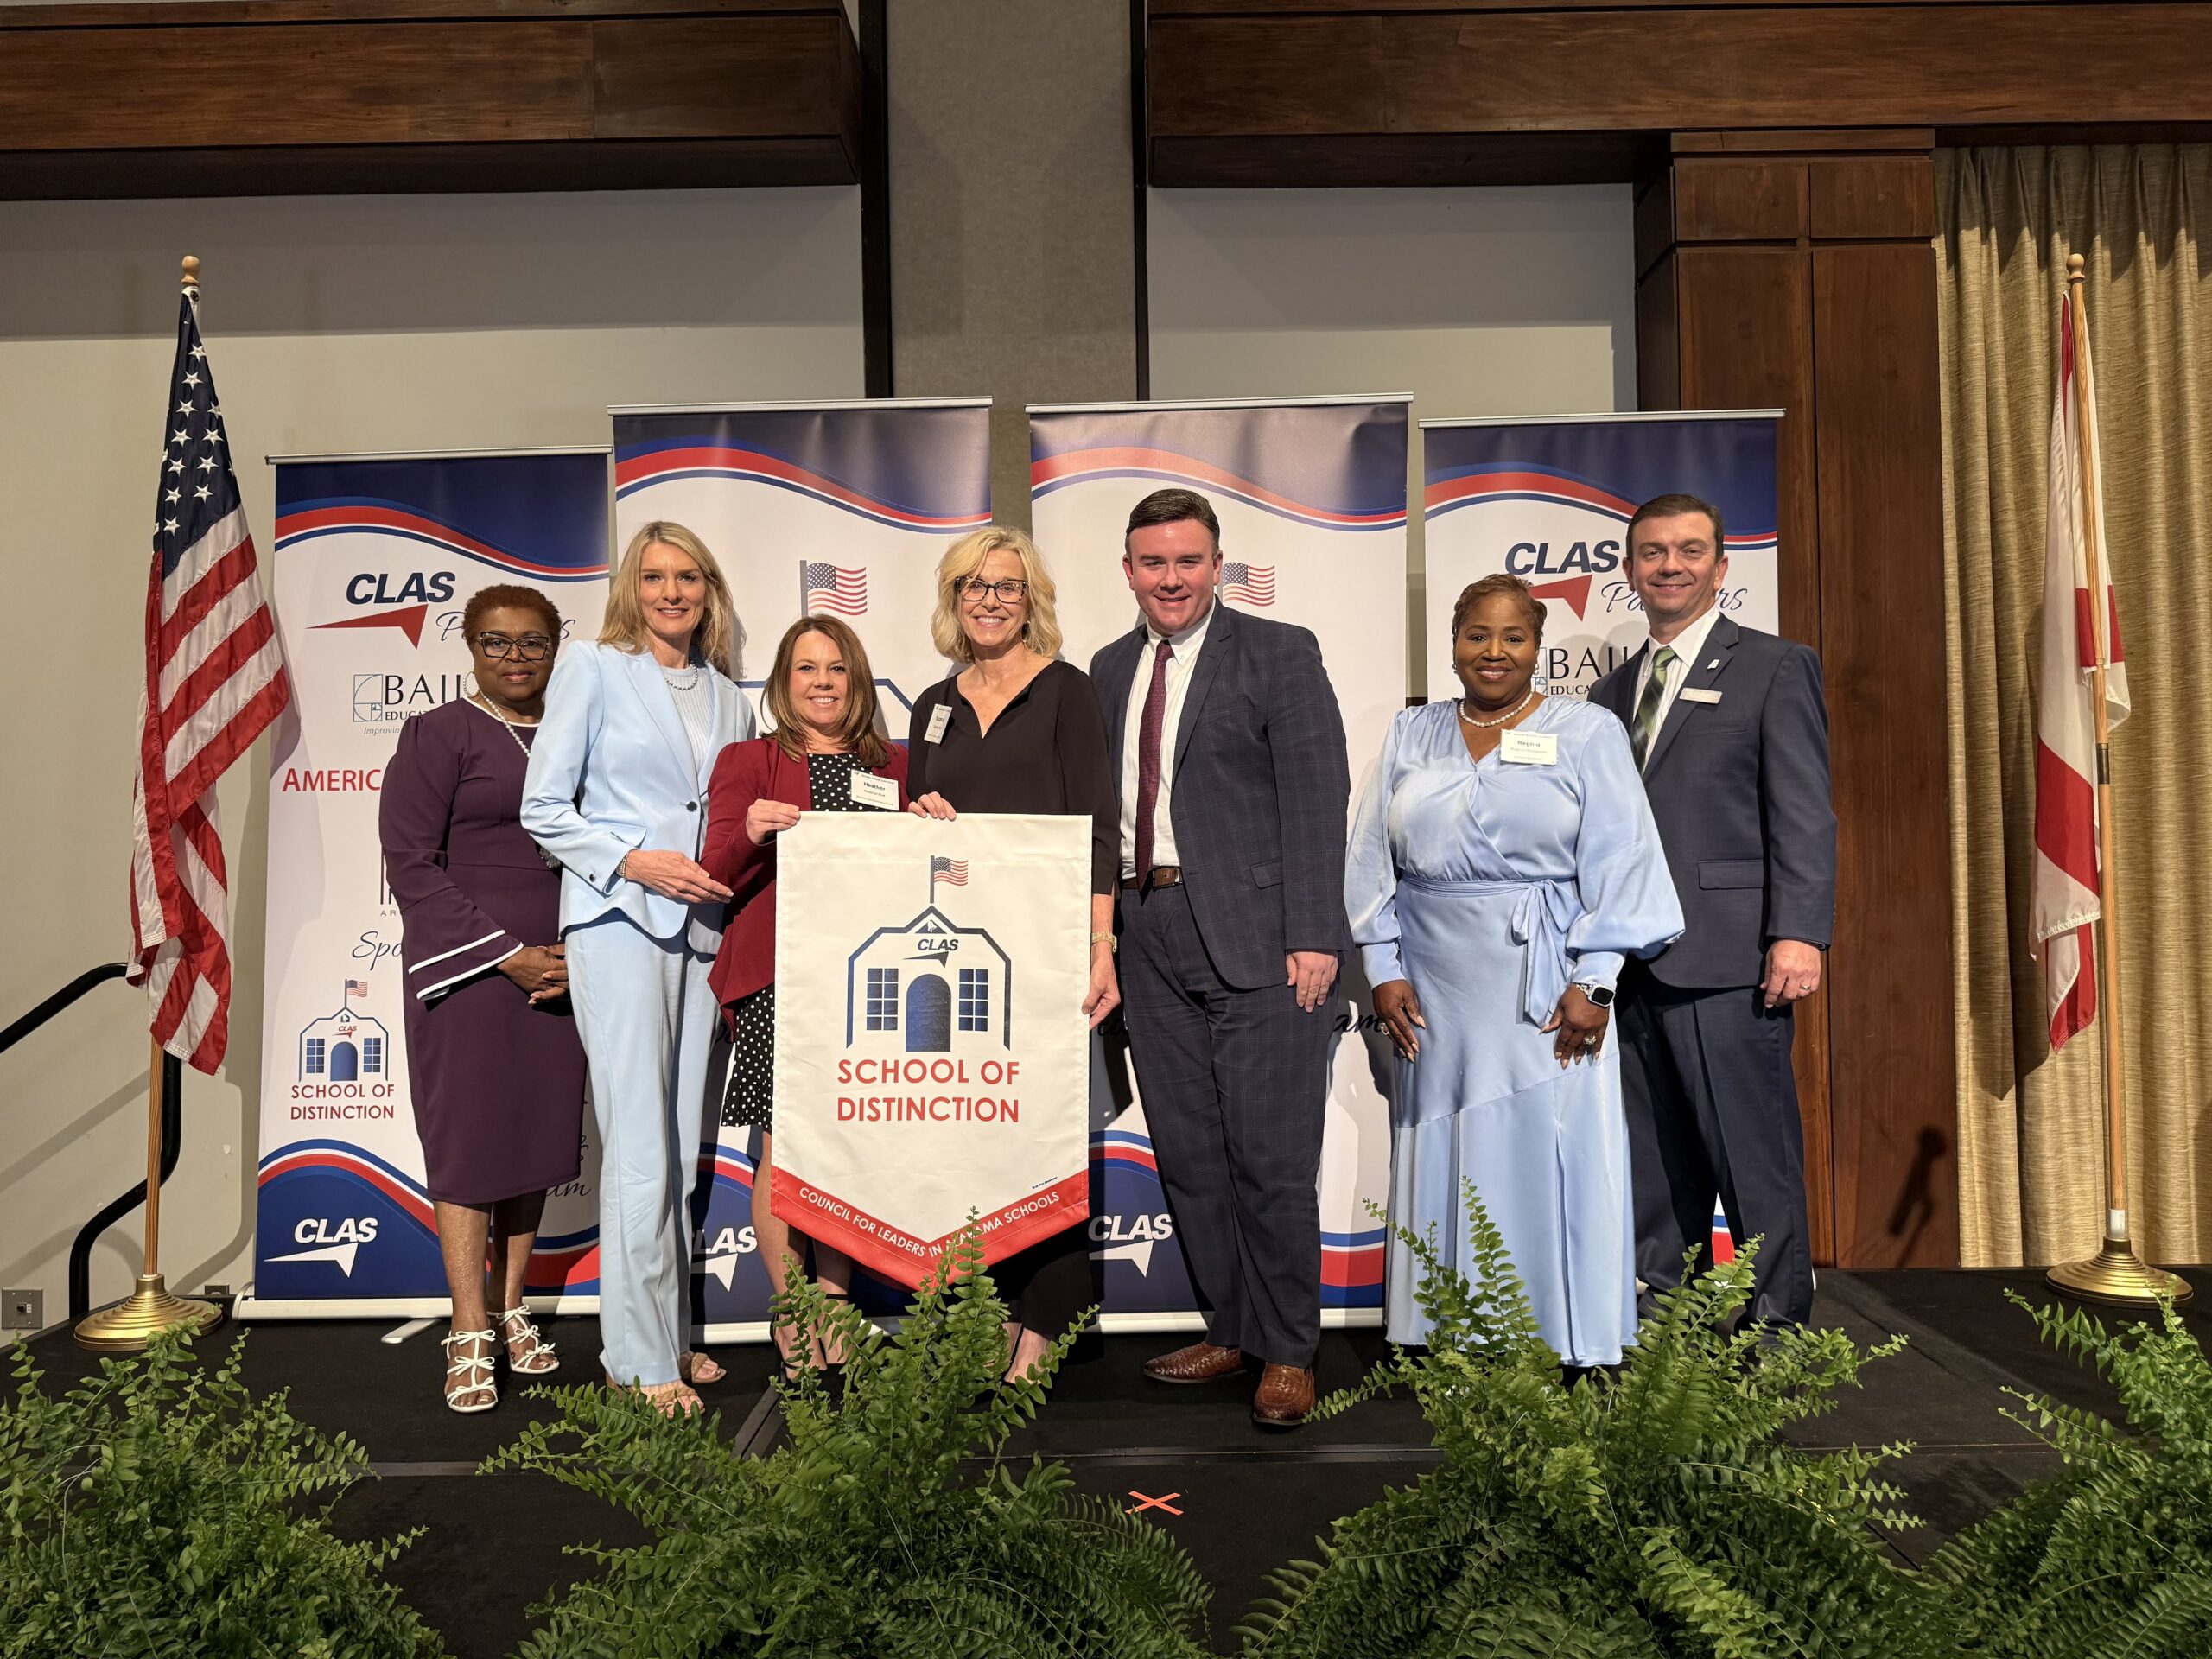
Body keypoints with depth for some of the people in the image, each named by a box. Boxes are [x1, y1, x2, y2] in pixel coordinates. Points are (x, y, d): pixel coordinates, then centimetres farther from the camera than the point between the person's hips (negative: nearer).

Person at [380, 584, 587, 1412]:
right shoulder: (437, 735, -1)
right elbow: (410, 866, -7)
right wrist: (506, 953, -13)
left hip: (557, 973, 4)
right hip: (467, 971, -4)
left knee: (537, 1136, 9)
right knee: (469, 1139, -2)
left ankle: (509, 1310, 23)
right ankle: (469, 1339, 6)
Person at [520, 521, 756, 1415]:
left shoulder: (728, 697, 16)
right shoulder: (591, 668, 2)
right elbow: (543, 809, -1)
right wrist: (636, 862, -12)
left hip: (701, 927, 5)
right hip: (617, 919, -5)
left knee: (683, 1141, 8)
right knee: (640, 1147, -8)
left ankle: (669, 1334, 19)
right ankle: (639, 1359, 2)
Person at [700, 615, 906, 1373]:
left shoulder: (893, 766, 17)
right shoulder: (749, 762, 8)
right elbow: (717, 879, 0)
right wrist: (750, 833, -20)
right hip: (778, 980, -3)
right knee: (784, 1147, -5)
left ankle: (835, 1307, 17)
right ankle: (792, 1318, 10)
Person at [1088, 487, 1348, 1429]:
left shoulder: (1279, 654, 0)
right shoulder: (1109, 670, 16)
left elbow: (1315, 801, -7)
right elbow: (1106, 803, 15)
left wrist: (1313, 936, -14)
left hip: (1255, 934, -5)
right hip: (1152, 937, 6)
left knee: (1271, 1158, -1)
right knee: (1187, 1155, 11)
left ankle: (1288, 1353, 14)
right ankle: (1230, 1330, 26)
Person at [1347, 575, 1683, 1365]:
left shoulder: (1588, 732, 3)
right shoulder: (1411, 735, 11)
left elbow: (1616, 862, -3)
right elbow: (1372, 858, 9)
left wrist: (1592, 981, -12)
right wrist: (1384, 968, 0)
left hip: (1544, 983, -3)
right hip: (1434, 987, 3)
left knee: (1554, 1159, 0)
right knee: (1446, 1159, 7)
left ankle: (1569, 1348, 12)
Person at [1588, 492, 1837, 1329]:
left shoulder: (1774, 667, 3)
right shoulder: (1611, 692, 19)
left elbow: (1804, 814, -6)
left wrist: (1799, 933, -16)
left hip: (1727, 959, -6)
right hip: (1630, 965, 6)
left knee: (1757, 1167, -2)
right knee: (1654, 1179, 12)